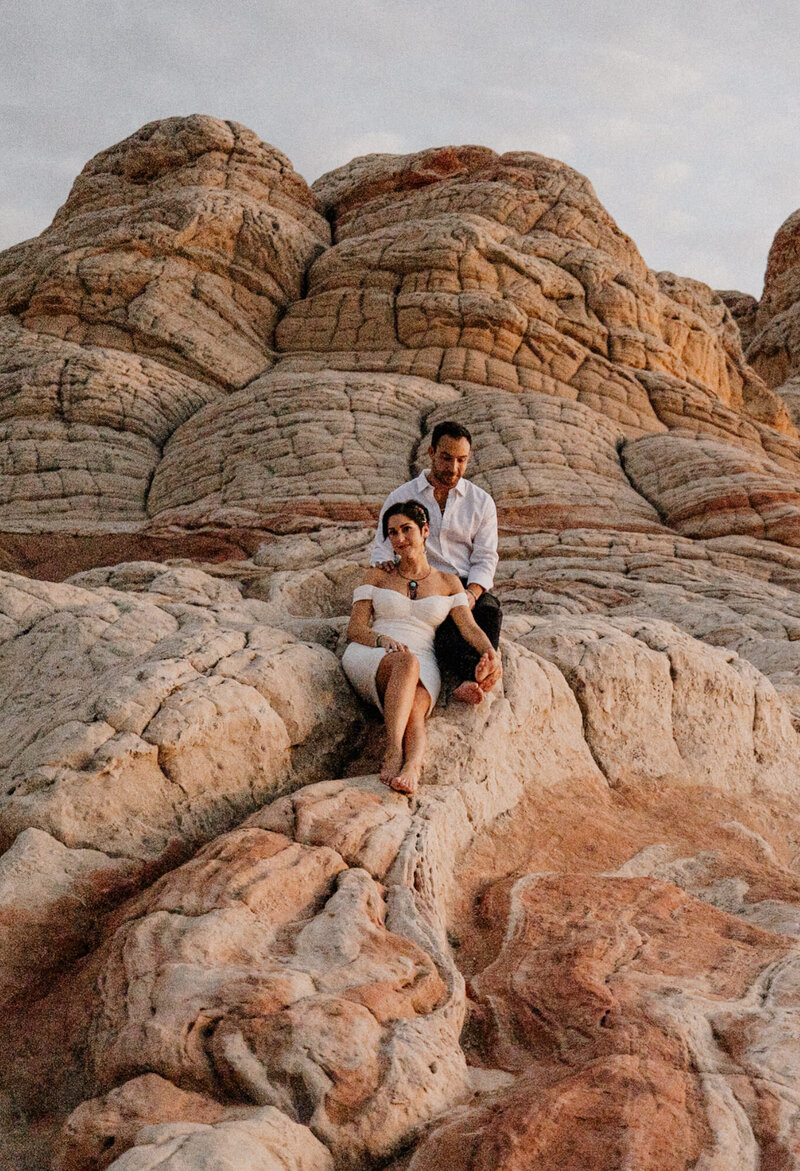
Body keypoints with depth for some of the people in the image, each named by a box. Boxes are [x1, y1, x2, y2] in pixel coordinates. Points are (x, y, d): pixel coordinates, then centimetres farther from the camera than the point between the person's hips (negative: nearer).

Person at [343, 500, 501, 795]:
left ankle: (411, 765, -62)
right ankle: (393, 753, -54)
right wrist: (382, 640, -15)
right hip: (371, 658, -1)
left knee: (414, 711, -35)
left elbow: (469, 627, 6)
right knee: (406, 662, -38)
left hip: (423, 668, 1)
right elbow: (354, 629, 8)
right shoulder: (378, 575, 17)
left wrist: (489, 650, -17)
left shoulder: (448, 582, 20)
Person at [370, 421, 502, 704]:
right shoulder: (400, 498, 10)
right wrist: (384, 562, -17)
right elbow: (381, 547, 10)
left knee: (489, 608, -35)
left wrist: (471, 593, -17)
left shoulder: (481, 502, 12)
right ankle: (472, 677, -57)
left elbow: (485, 559, 5)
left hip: (468, 585, 1)